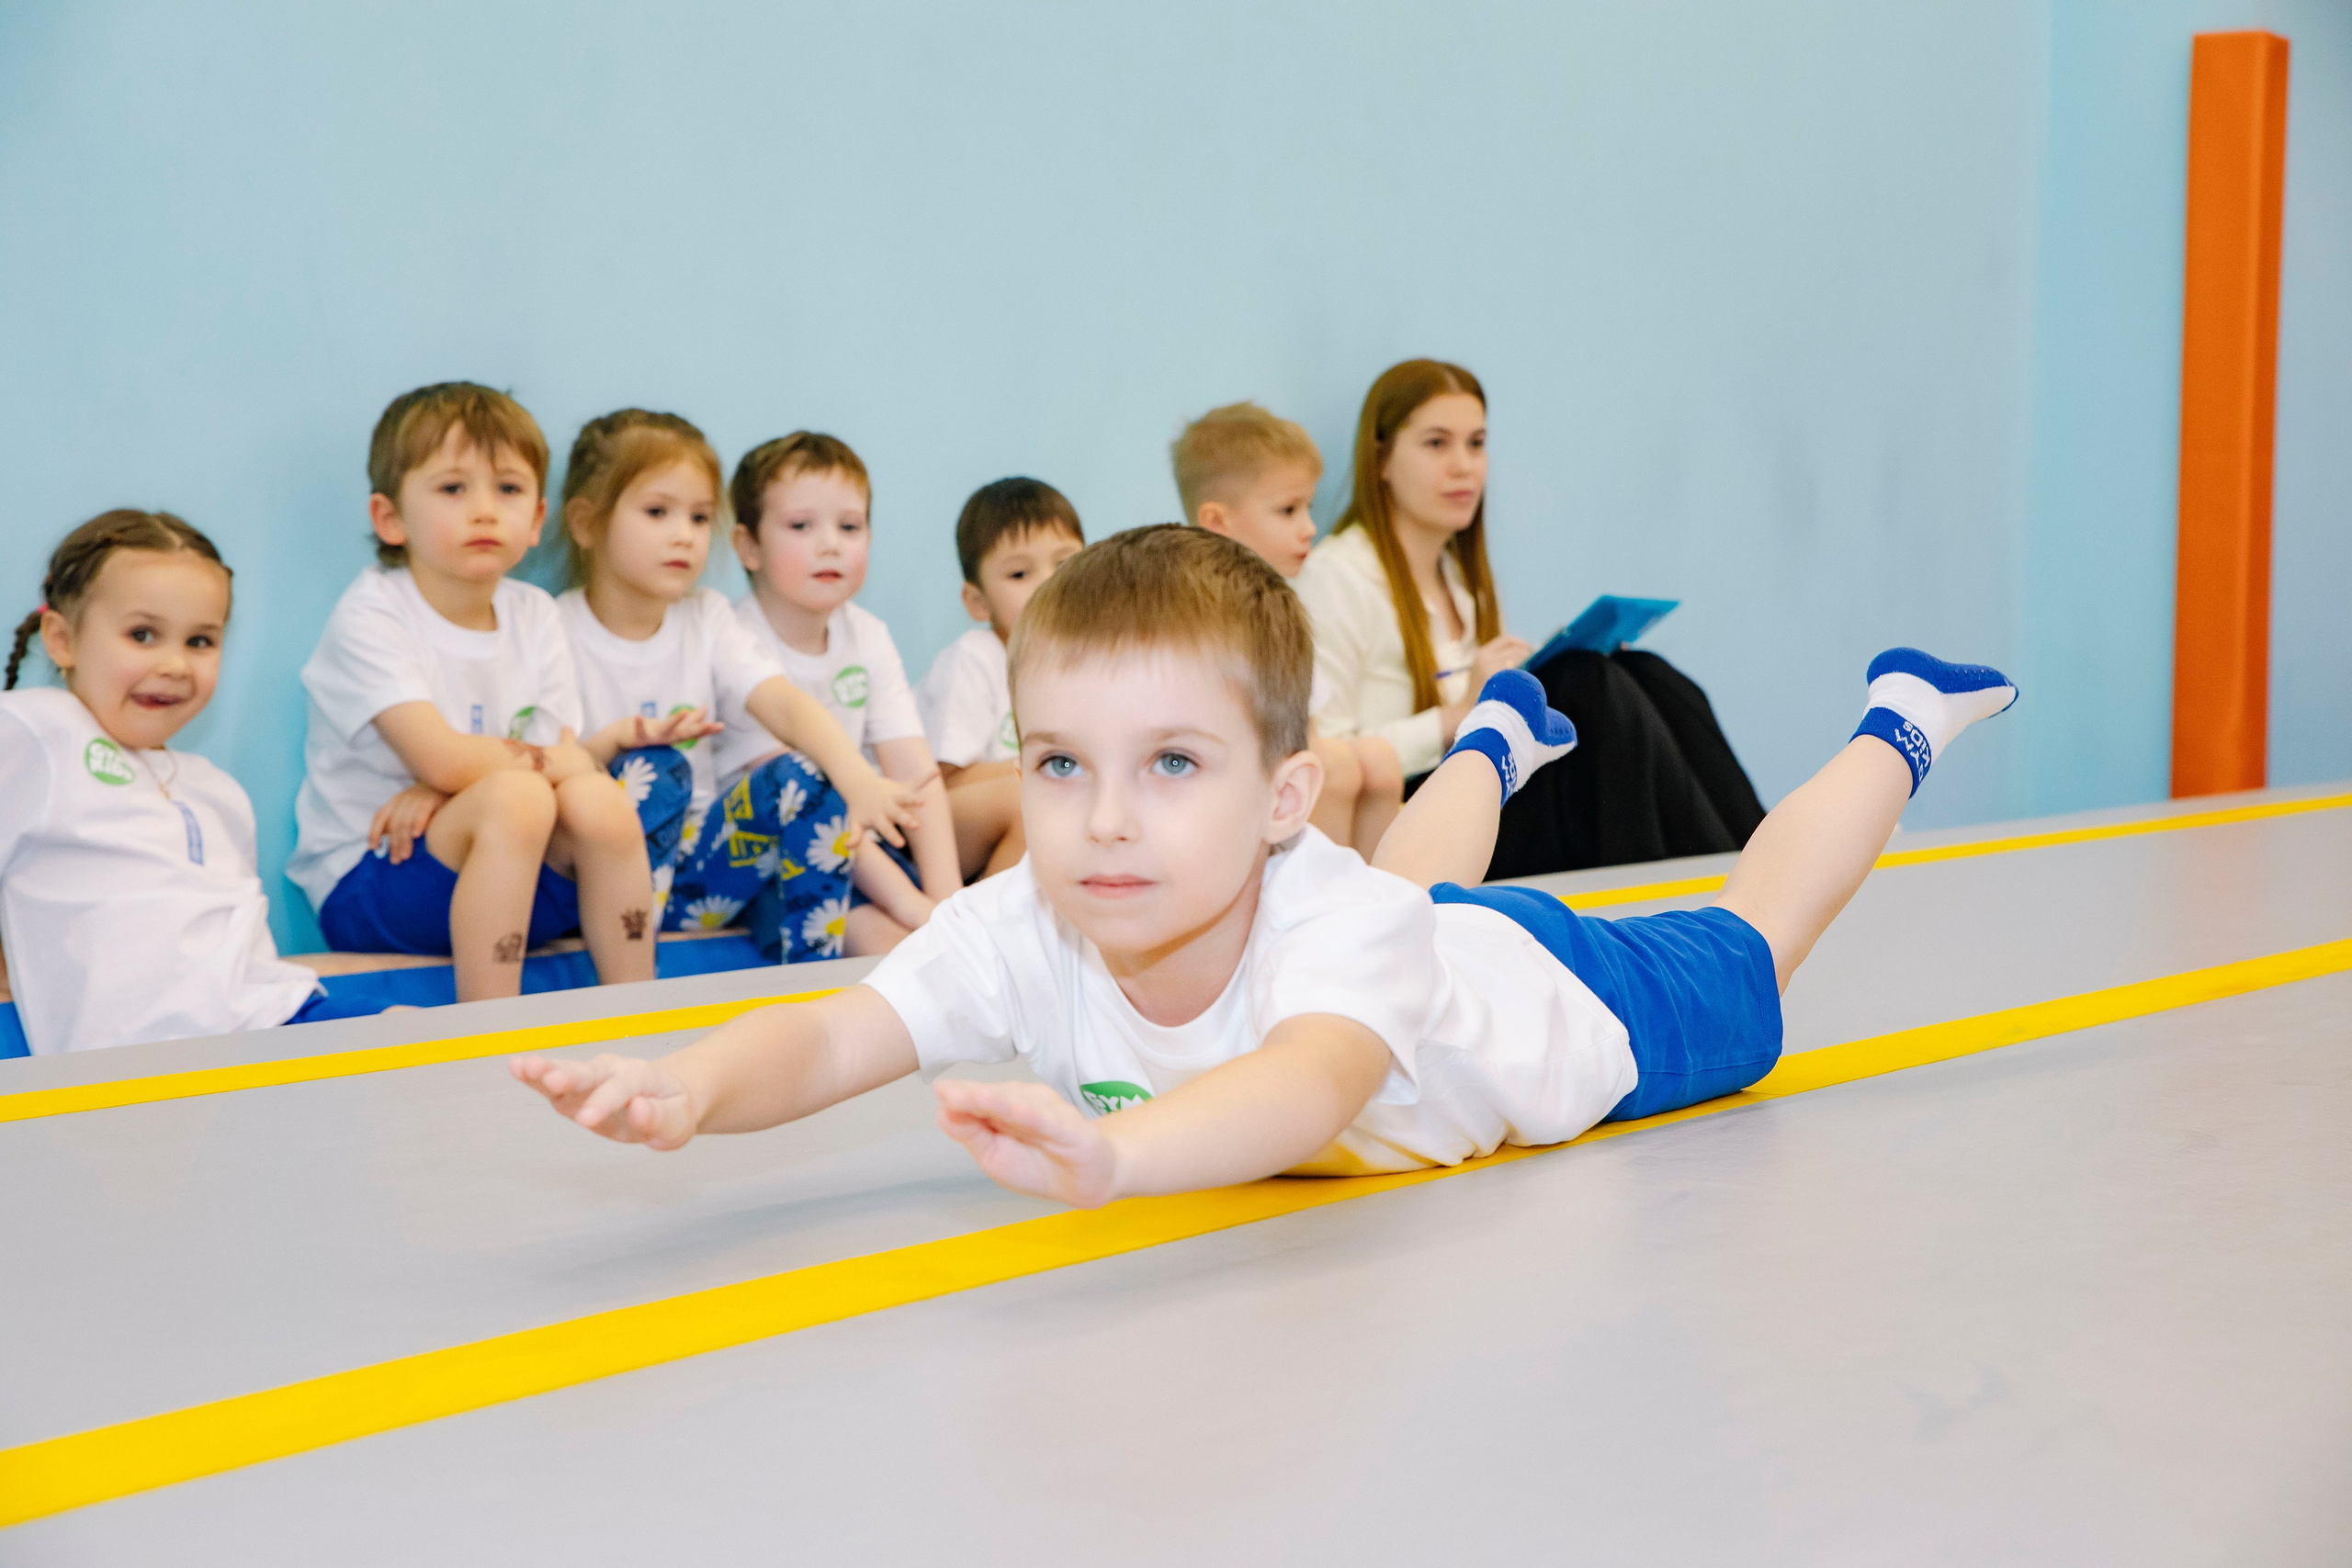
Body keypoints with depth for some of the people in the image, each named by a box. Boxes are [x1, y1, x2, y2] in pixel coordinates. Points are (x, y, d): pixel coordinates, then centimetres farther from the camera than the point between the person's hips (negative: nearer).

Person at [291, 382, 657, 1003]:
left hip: (517, 889, 5)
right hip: (366, 889, -5)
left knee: (599, 801, -22)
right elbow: (442, 757, -23)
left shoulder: (534, 615, 8)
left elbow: (568, 756, -1)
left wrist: (445, 792, -18)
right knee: (516, 799, -31)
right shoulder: (371, 615, -11)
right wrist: (541, 762, -6)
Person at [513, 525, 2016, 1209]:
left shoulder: (1328, 921, -52)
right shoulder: (1026, 932, -39)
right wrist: (691, 1085, -72)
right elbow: (832, 1040, -48)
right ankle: (1499, 737, 71)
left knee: (1753, 947, 26)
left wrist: (1113, 1150, -94)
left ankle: (1895, 724, 50)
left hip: (1570, 1003, -4)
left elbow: (1312, 1088, -73)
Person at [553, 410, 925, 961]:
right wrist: (614, 742, -30)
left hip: (694, 867, 4)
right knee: (651, 771, -32)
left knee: (805, 776, -18)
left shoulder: (705, 620, 7)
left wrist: (860, 779, -30)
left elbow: (786, 705, -11)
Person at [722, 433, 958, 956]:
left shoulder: (868, 638, 3)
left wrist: (948, 898, -22)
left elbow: (916, 775, -6)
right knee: (878, 931, -30)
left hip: (855, 841, 6)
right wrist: (905, 899, -29)